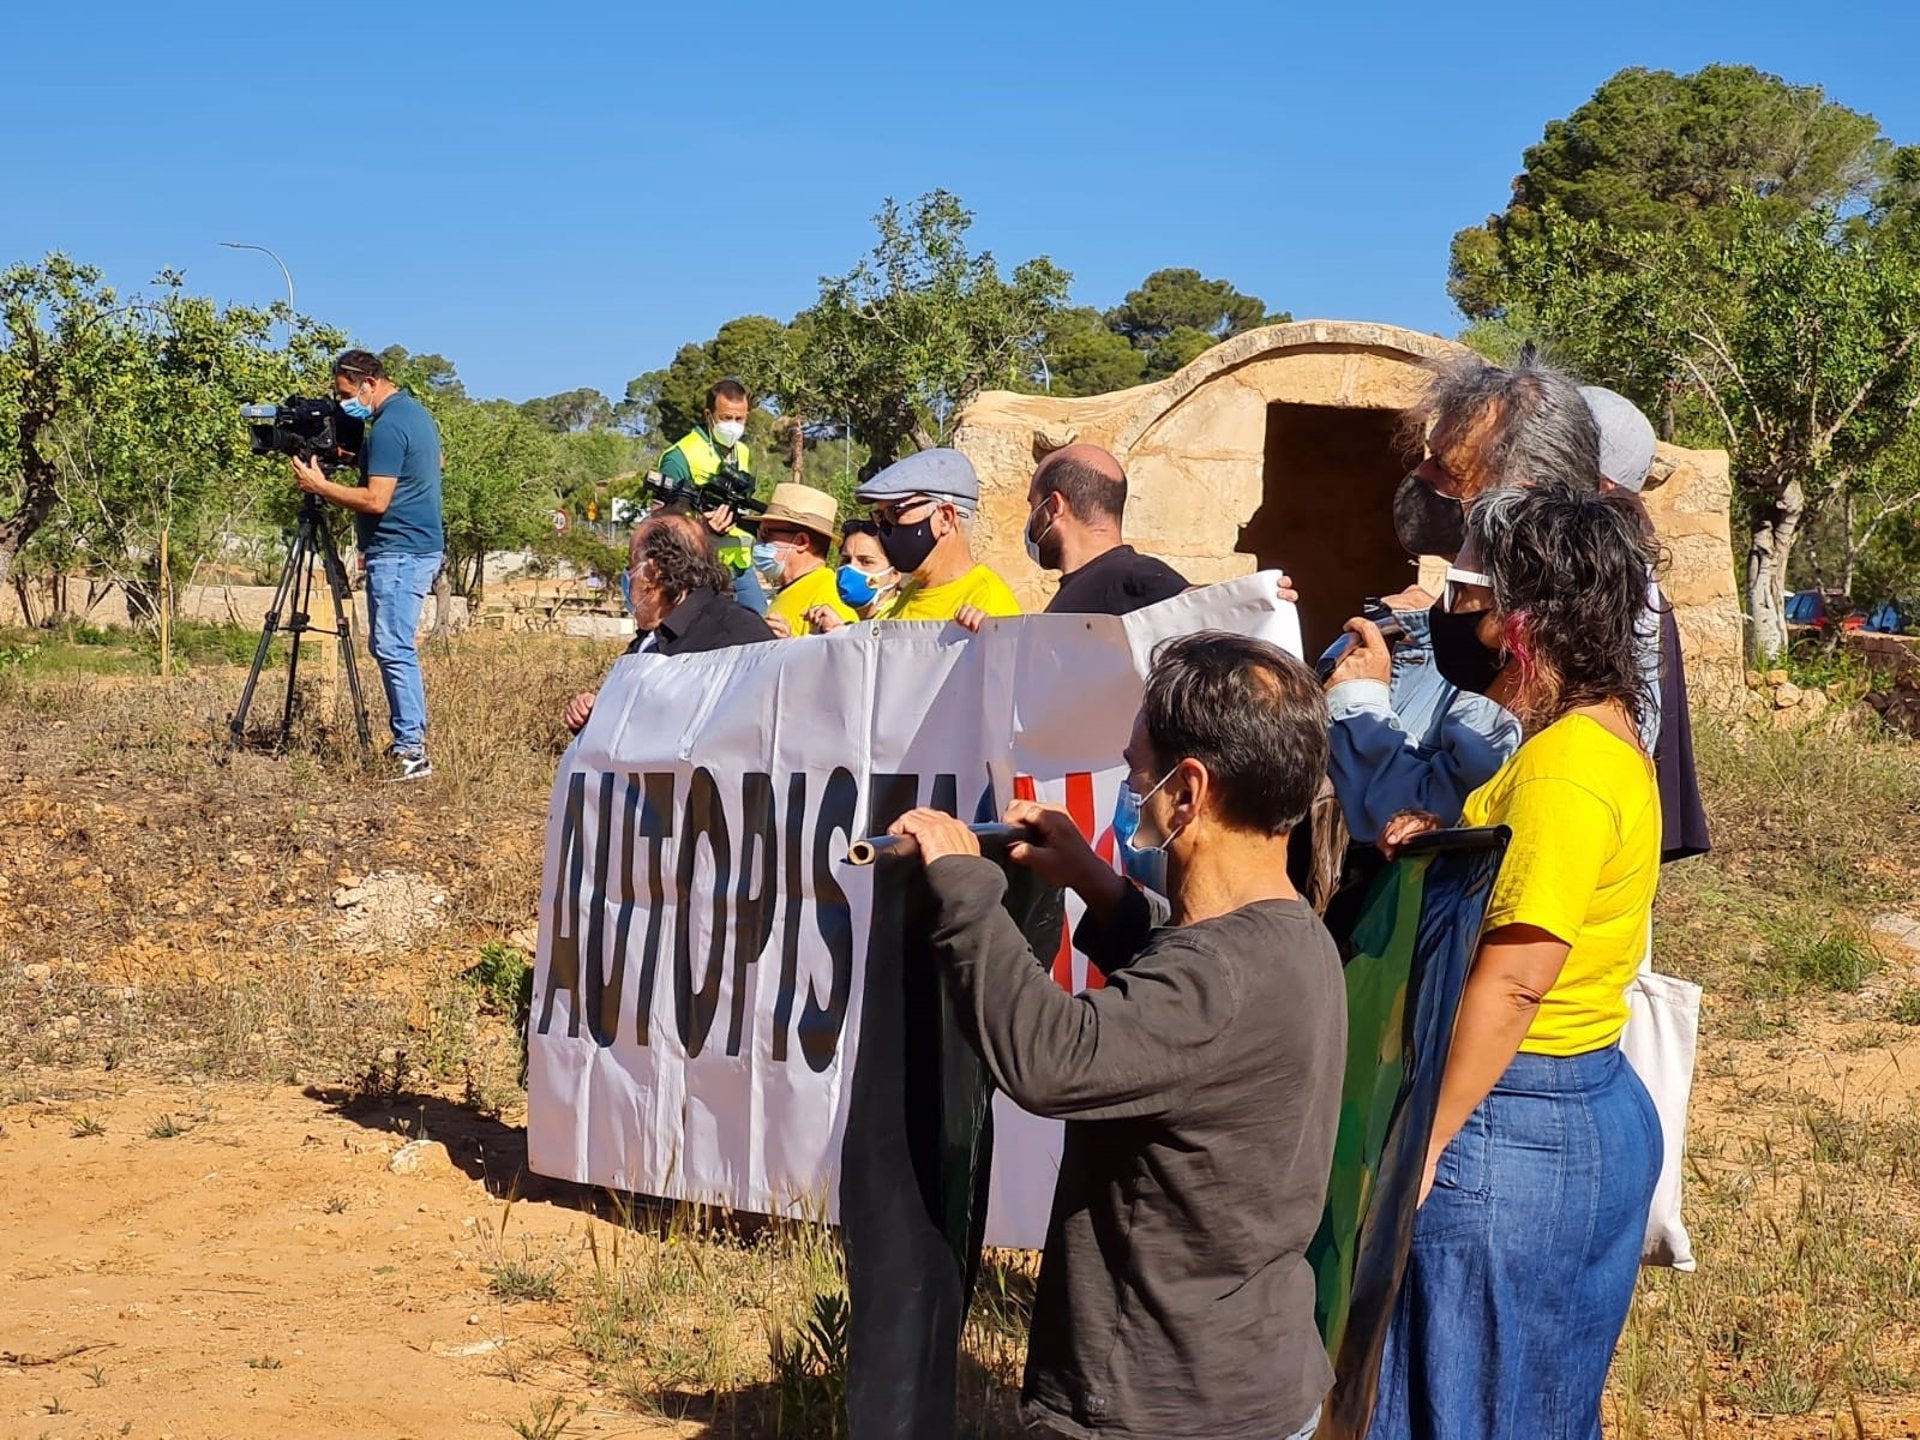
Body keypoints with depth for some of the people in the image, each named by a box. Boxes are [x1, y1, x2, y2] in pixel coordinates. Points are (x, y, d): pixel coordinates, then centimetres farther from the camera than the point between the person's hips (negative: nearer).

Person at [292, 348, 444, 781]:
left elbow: (376, 500, -22)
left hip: (398, 553, -11)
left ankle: (412, 750, -13)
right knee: (394, 646, 14)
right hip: (421, 546, 11)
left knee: (393, 648, -11)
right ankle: (408, 739, 16)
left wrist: (320, 486, -13)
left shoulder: (387, 428, -17)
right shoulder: (416, 413, 14)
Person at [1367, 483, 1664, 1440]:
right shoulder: (1604, 735, 11)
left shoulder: (1566, 766, -21)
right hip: (1593, 1111, 10)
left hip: (1508, 1128, -10)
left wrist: (1419, 1146, -22)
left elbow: (1514, 979, -25)